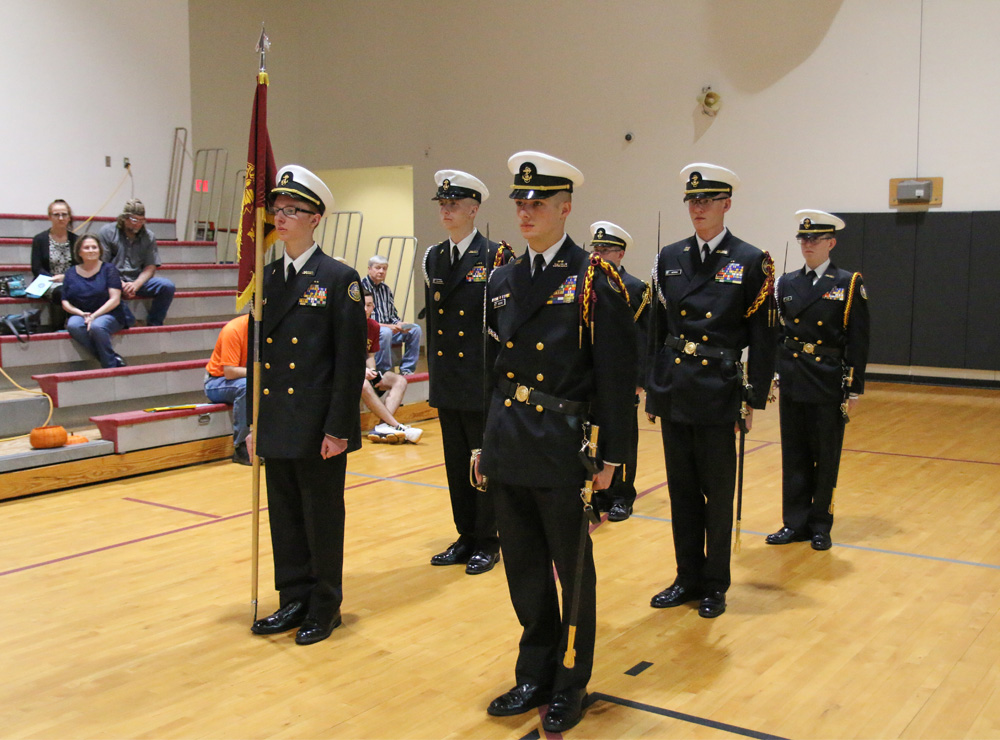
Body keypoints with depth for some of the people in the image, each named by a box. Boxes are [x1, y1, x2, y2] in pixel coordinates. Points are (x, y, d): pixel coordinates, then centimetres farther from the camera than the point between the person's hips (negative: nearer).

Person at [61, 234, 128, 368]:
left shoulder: (108, 269, 4)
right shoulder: (71, 273, 12)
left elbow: (115, 300, -6)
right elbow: (65, 303, 9)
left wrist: (94, 316, -16)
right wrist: (81, 314, -11)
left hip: (108, 315, -3)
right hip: (80, 315, 3)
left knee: (96, 326, -37)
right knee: (73, 326, -33)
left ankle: (111, 366, -20)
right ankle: (115, 359, -27)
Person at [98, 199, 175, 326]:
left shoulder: (148, 236, 10)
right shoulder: (107, 232, 3)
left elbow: (151, 267, 3)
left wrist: (136, 285, -17)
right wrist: (121, 284, -17)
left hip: (138, 281, 3)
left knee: (167, 286, -22)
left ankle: (154, 324, -6)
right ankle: (128, 322, -21)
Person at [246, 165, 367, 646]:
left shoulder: (339, 279, -8)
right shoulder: (267, 278, 9)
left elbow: (351, 361, -11)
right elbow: (256, 353, 12)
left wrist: (337, 428, -15)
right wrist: (254, 421, 10)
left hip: (320, 426, -6)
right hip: (277, 424, 6)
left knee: (323, 518, 6)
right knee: (284, 516, 14)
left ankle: (324, 607, 22)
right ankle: (294, 601, 29)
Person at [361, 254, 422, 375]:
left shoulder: (386, 289, 15)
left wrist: (399, 324, -5)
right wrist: (385, 326, -22)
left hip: (388, 328, 8)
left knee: (415, 329, -7)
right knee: (385, 332, -37)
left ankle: (406, 370, -5)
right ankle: (383, 373, -25)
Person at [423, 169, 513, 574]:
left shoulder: (496, 257, -9)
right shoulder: (432, 258, 10)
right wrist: (434, 370, 13)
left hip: (483, 383, -6)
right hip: (447, 382, 6)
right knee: (456, 463, 13)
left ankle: (487, 543, 17)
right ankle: (466, 537, 25)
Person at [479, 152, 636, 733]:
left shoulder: (595, 279, -9)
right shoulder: (503, 280, 9)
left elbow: (616, 375, -10)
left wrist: (612, 457, -12)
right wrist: (489, 441, 13)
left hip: (563, 448, -5)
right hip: (508, 445, 6)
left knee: (573, 572, 10)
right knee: (525, 570, 16)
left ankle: (572, 685, 26)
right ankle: (535, 675, 33)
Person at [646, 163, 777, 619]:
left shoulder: (751, 262, -4)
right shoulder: (669, 258, 7)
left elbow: (761, 338, -3)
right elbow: (657, 329, 10)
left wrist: (754, 399, -5)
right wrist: (652, 390, 8)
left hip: (718, 393, -4)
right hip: (673, 390, 4)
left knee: (718, 494, 6)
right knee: (682, 490, 12)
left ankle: (715, 585, 21)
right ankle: (688, 578, 25)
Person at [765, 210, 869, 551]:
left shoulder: (850, 284, -3)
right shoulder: (786, 283, 7)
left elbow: (858, 342, -5)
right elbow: (777, 333, 9)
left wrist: (853, 390, -8)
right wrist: (772, 377, 3)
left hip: (829, 384, -3)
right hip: (792, 382, 3)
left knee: (825, 458, 6)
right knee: (794, 456, 9)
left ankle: (820, 526, 18)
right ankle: (795, 523, 19)